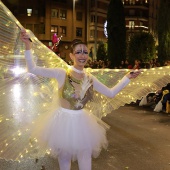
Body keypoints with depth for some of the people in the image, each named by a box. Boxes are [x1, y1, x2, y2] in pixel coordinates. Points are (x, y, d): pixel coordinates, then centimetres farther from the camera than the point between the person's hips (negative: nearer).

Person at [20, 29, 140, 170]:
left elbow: (111, 93, 8)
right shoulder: (62, 74, -14)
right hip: (64, 120, -4)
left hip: (82, 121, 4)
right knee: (64, 158, 13)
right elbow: (33, 69, -17)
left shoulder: (90, 78, 0)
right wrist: (28, 46, -27)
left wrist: (127, 78, 4)